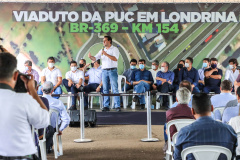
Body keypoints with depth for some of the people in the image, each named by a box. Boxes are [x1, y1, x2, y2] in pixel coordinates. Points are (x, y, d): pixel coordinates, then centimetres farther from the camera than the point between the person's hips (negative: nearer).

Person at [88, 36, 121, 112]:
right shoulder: (102, 50, 17)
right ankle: (106, 106, 6)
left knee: (115, 89, -9)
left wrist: (106, 54, -20)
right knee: (105, 89, 3)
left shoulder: (114, 49, 3)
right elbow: (95, 58, 12)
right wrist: (90, 57, -10)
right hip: (104, 71, 5)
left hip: (112, 71, -5)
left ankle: (117, 106, -9)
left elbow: (115, 58, -13)